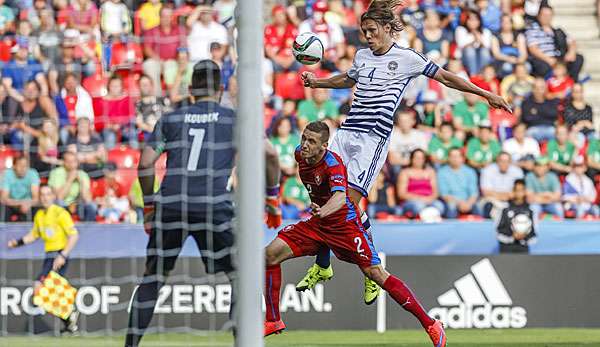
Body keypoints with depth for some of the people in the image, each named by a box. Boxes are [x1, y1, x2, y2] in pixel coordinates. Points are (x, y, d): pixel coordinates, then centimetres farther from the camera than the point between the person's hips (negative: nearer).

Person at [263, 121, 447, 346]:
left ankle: (430, 324, -9)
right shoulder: (300, 154, -5)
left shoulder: (332, 163, -26)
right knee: (271, 254, -6)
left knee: (375, 273, -16)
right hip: (317, 224, 7)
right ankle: (273, 321, 7)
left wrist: (323, 211, -67)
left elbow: (340, 196, -44)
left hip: (345, 224, -7)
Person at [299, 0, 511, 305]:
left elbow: (445, 78, 4)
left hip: (374, 137, -6)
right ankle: (322, 266, 16)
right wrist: (316, 83, 26)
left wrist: (486, 95, 4)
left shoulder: (406, 58, -1)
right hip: (347, 131, 6)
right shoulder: (362, 56, 17)